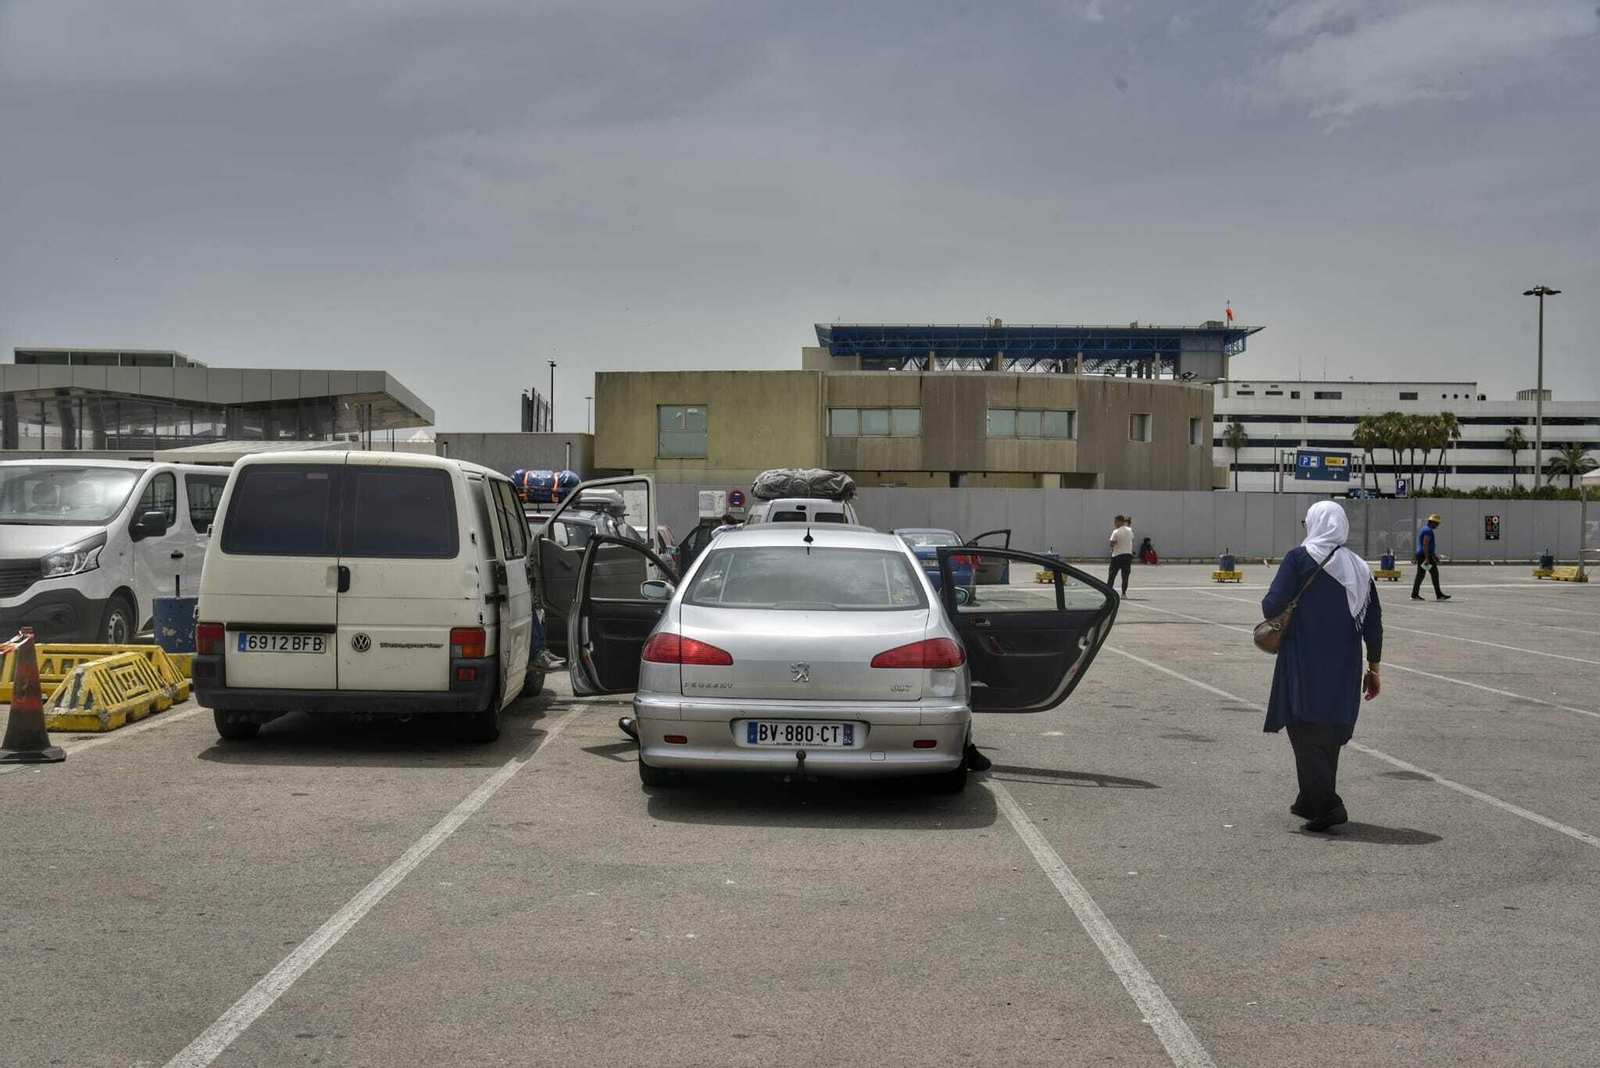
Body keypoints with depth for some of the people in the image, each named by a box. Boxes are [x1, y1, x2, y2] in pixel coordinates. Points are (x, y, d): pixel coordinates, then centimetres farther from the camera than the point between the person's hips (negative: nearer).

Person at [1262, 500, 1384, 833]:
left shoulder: (1300, 558, -8)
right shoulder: (1359, 566, 7)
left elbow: (1273, 605, -15)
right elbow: (1373, 622, 8)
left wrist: (1269, 612, 8)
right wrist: (1373, 667, 15)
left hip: (1305, 663, -5)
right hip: (1343, 668, 6)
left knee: (1307, 733, -1)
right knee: (1330, 733, 17)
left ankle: (1326, 805, -11)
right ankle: (1311, 801, 28)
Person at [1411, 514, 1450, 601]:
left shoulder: (1424, 529, 20)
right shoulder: (1428, 531, -14)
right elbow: (1425, 545, -23)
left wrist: (1435, 555, 29)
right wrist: (1427, 558, -26)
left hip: (1420, 555, 10)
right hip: (1425, 555, -10)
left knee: (1420, 575, 8)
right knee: (1435, 574, -5)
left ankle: (1414, 595, 5)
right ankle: (1439, 595, -3)